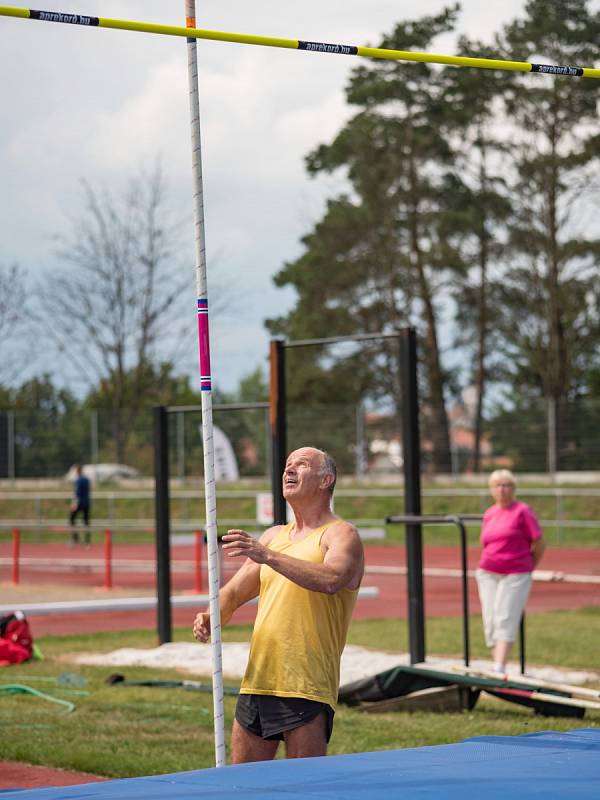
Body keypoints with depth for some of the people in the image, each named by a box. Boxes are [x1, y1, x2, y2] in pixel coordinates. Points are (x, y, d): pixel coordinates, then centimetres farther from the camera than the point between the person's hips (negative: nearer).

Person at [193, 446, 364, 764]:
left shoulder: (340, 535, -3)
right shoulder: (274, 536, 19)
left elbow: (331, 579, -24)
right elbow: (235, 591, 19)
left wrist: (268, 556, -30)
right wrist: (212, 617, -2)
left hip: (306, 689, -7)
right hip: (256, 682, 7)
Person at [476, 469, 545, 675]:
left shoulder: (522, 511, -5)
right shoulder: (489, 514, 12)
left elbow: (539, 543, -2)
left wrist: (528, 567, 9)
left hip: (515, 575, -6)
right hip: (488, 574, 6)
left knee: (505, 619, -14)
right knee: (490, 622, 3)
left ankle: (499, 669, -21)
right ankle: (497, 664, 10)